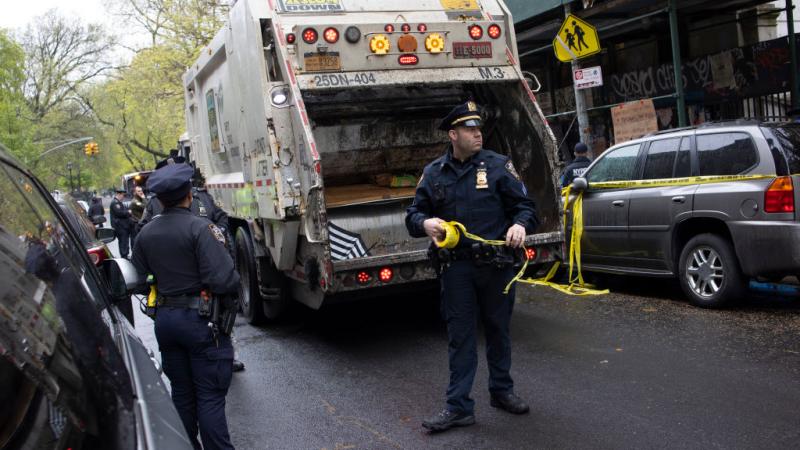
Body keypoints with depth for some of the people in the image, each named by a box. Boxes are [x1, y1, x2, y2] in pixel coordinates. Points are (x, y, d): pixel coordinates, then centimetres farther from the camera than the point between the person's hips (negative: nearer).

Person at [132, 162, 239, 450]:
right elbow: (223, 280, -23)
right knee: (210, 397, 0)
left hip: (164, 318, 6)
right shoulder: (200, 228, -16)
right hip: (200, 318, -6)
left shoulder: (145, 234, 3)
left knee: (181, 393, 18)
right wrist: (236, 279, -2)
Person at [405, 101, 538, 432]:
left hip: (496, 264, 0)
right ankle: (459, 407, 11)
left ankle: (501, 390, 34)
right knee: (460, 336, 4)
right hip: (457, 267, 0)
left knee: (498, 330, 15)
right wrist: (425, 222, -16)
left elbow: (524, 205, 1)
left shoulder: (498, 165, 0)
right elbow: (413, 216, 7)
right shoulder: (433, 173, 5)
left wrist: (520, 224, -21)